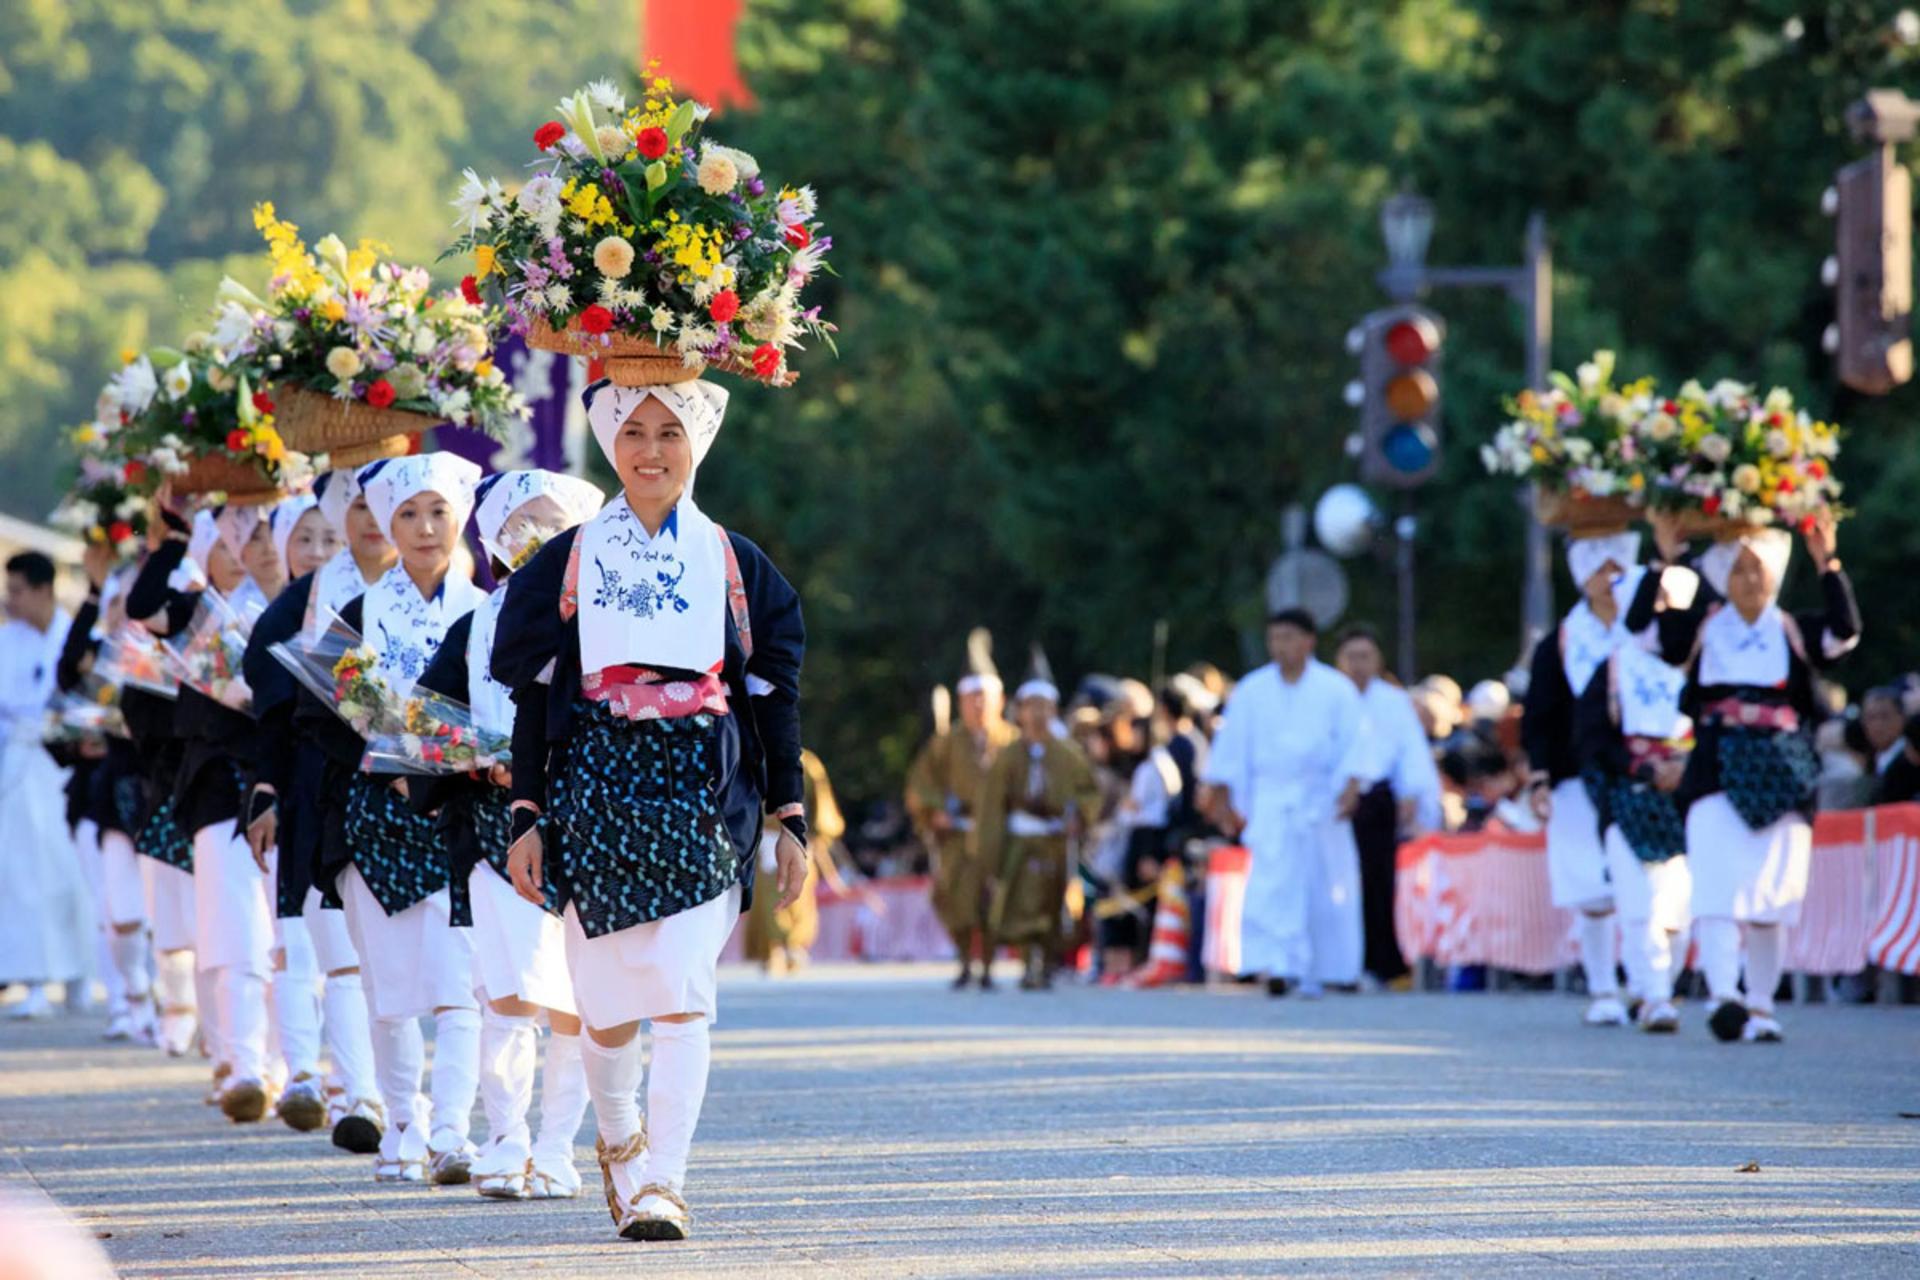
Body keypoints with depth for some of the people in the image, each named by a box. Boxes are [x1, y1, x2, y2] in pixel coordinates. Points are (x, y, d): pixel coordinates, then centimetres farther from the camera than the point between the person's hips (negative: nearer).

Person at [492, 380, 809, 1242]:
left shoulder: (735, 563, 7)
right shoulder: (568, 561, 6)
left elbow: (774, 698, 9)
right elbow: (532, 699, 6)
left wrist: (790, 820, 4)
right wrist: (527, 820, 0)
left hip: (700, 797, 0)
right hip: (596, 790, 1)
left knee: (682, 993, -14)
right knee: (607, 1003, 4)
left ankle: (661, 1181, -15)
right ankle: (618, 1137, 32)